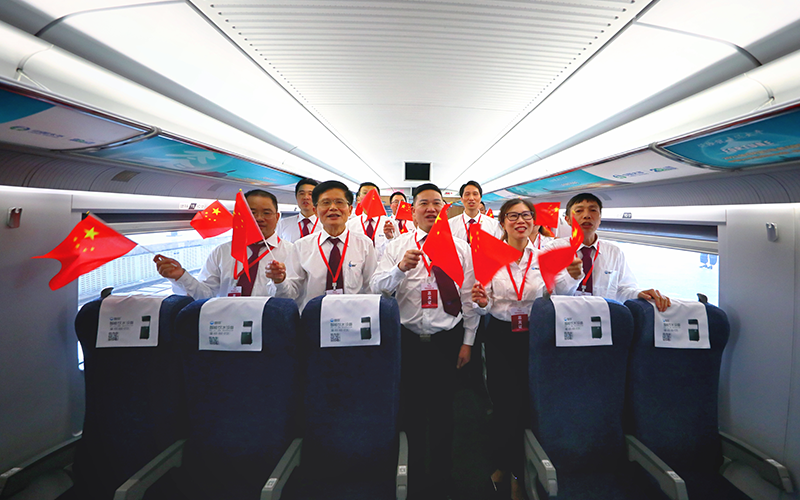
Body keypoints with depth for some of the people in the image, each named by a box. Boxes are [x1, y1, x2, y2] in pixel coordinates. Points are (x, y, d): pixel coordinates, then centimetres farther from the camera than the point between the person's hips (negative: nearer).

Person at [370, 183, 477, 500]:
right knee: (410, 410, 10)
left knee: (443, 412, 11)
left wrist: (467, 342, 3)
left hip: (447, 340, 0)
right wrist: (400, 268, -25)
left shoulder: (461, 248, 4)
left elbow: (469, 297, 5)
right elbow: (376, 288, -7)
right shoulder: (397, 246, 3)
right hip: (409, 339, 0)